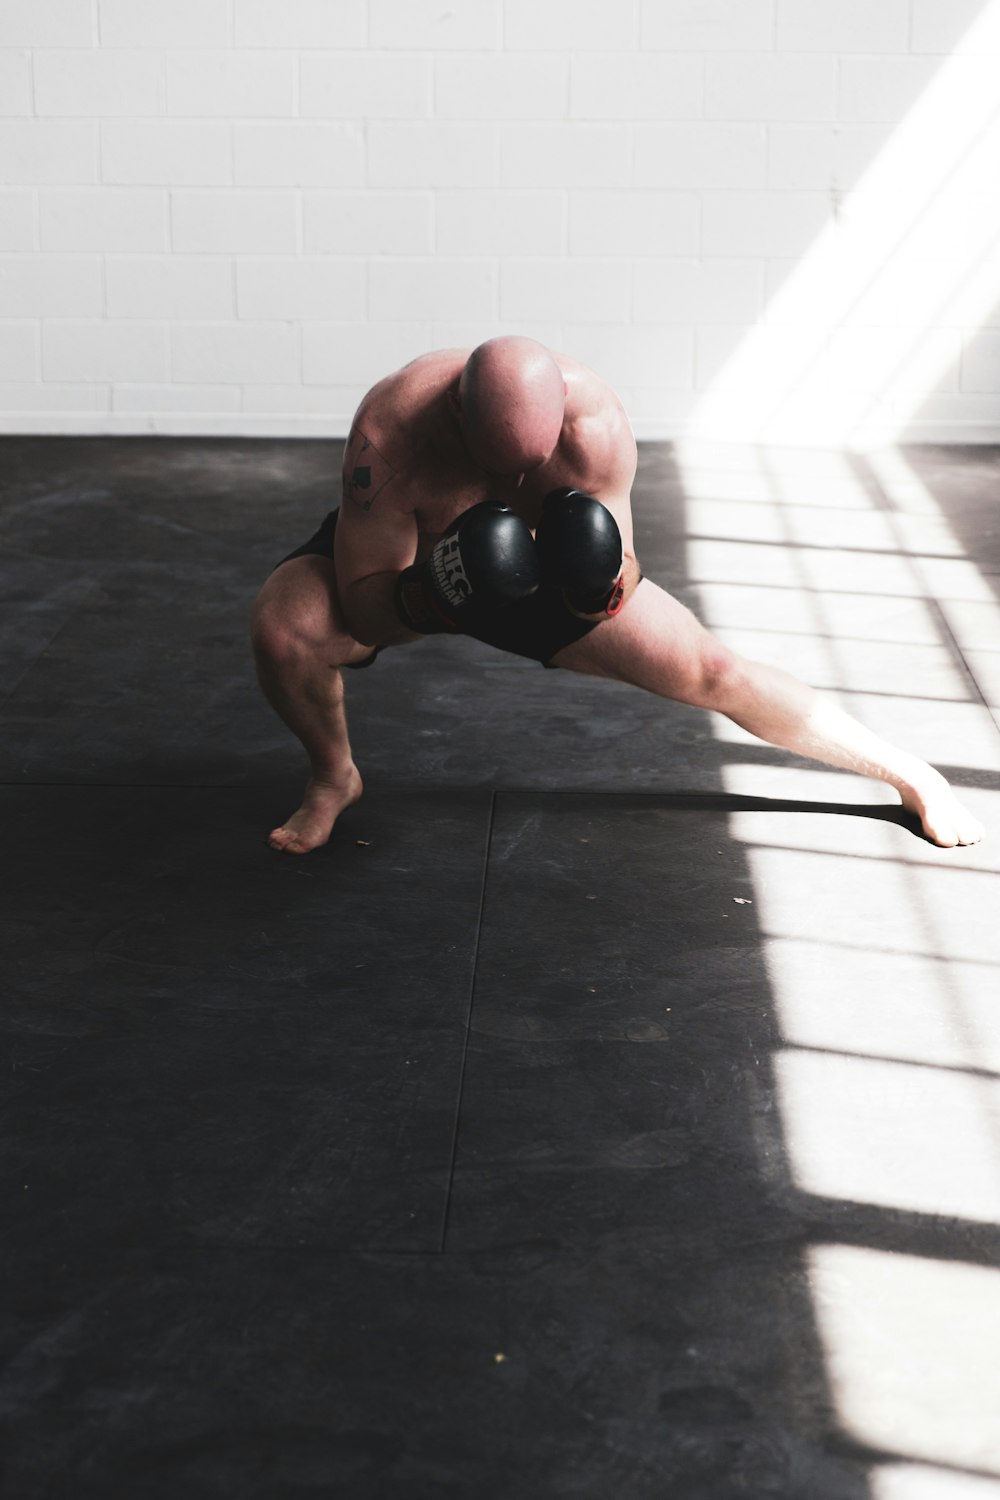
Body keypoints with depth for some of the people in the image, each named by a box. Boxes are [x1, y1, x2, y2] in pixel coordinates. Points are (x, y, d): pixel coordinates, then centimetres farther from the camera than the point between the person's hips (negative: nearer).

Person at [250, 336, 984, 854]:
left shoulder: (595, 420, -33)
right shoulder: (391, 432, -39)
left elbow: (613, 587, -23)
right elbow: (359, 599, -31)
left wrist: (605, 584, -47)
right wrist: (425, 601, -51)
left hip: (524, 563, 1)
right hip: (398, 562, -1)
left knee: (708, 670, -4)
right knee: (285, 627, -33)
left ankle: (910, 775, 16)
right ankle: (334, 776, 1)